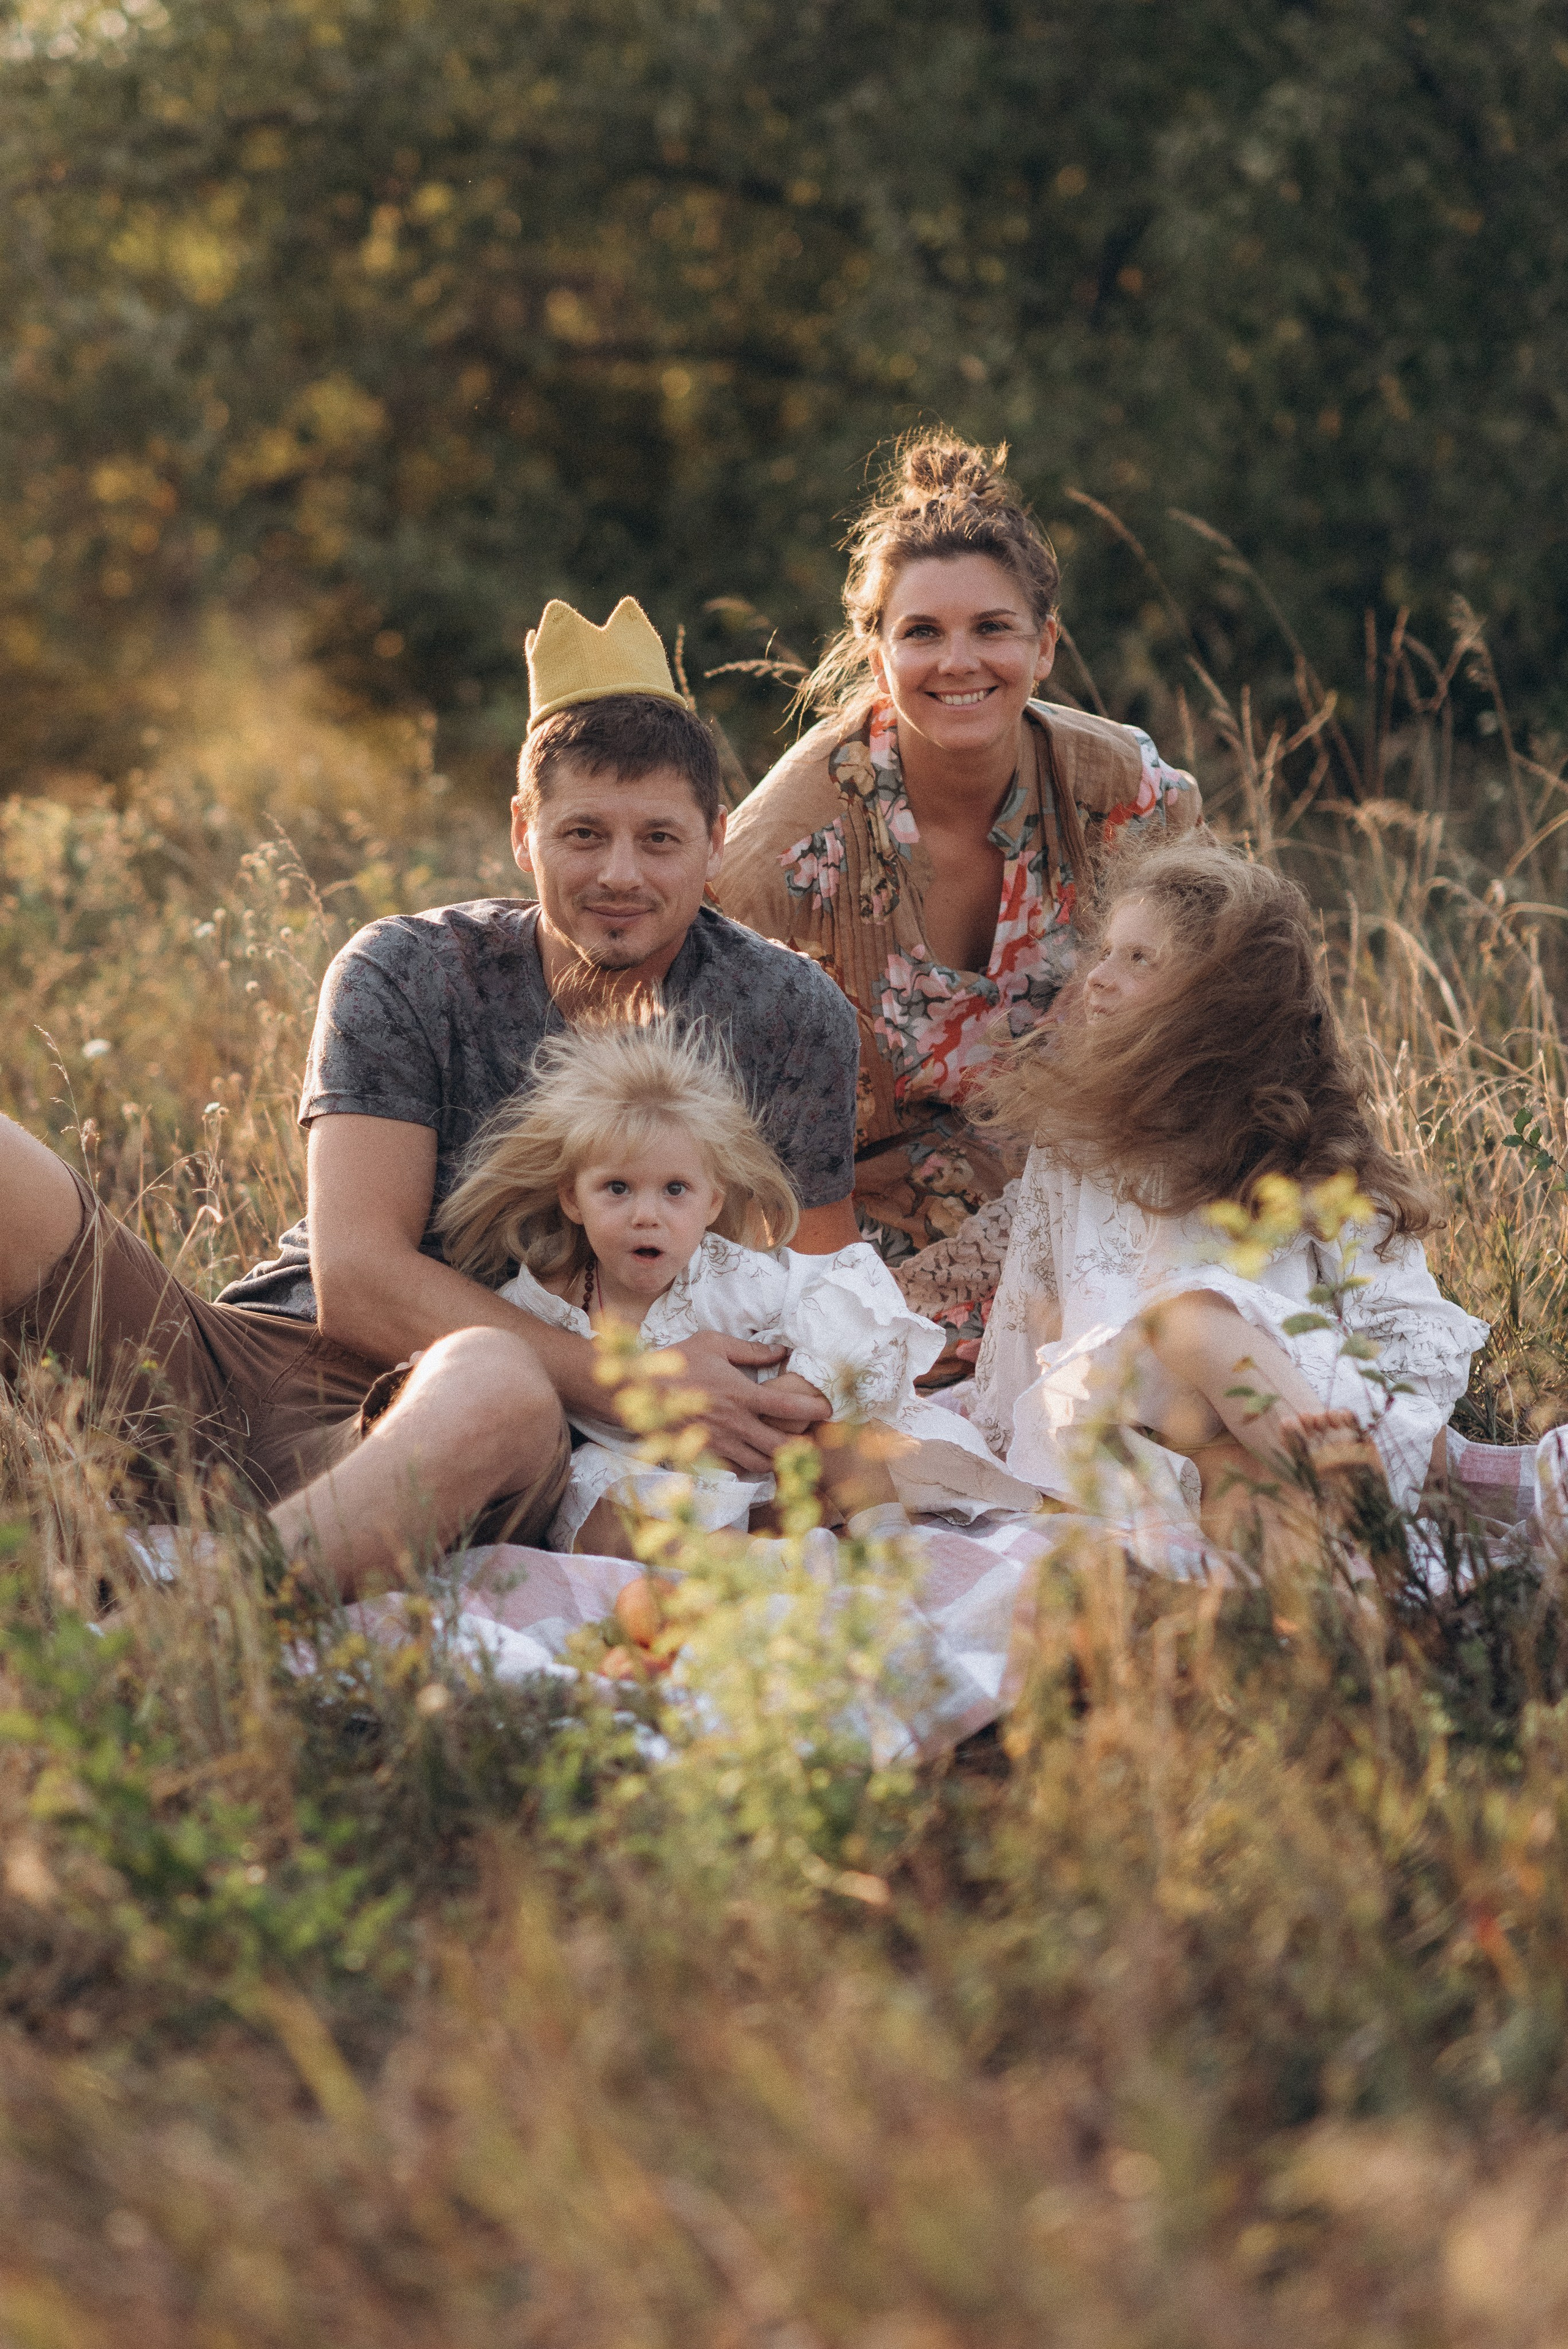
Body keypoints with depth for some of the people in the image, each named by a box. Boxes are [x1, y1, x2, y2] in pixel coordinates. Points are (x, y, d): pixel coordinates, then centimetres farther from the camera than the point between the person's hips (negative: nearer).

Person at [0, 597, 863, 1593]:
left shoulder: (790, 1018, 6)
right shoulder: (405, 977, 3)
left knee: (500, 1386, -42)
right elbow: (358, 1279, -7)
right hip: (262, 1357, 2)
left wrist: (792, 1405, -13)